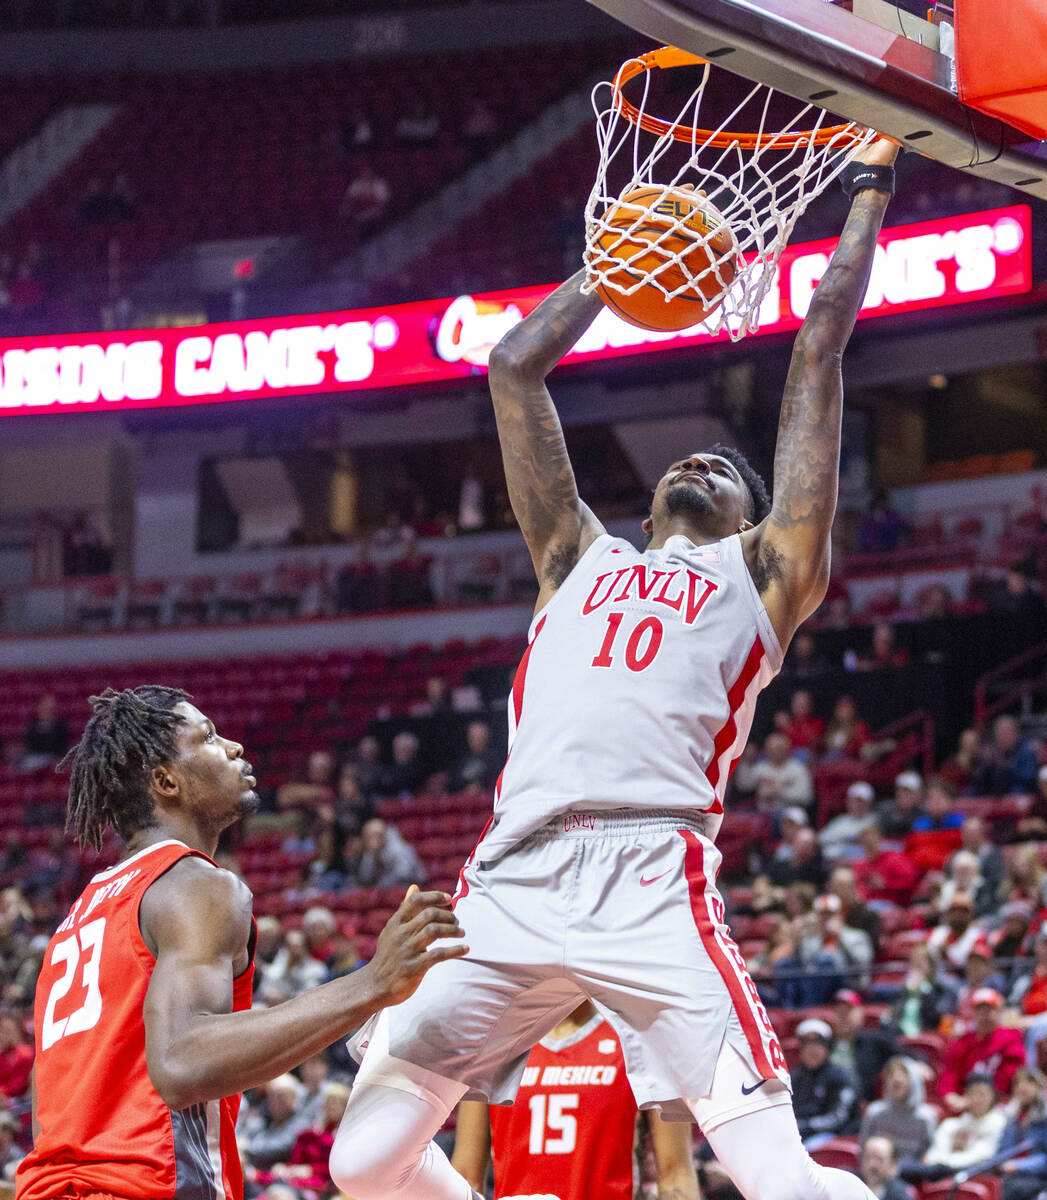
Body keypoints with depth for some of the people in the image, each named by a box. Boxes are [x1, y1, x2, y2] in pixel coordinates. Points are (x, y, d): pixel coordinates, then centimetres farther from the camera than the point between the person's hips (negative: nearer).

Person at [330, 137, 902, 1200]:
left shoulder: (761, 574, 21)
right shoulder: (582, 558, 31)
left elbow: (819, 349, 22)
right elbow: (514, 366, 33)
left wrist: (870, 185, 27)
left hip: (652, 884, -4)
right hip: (511, 883, 4)